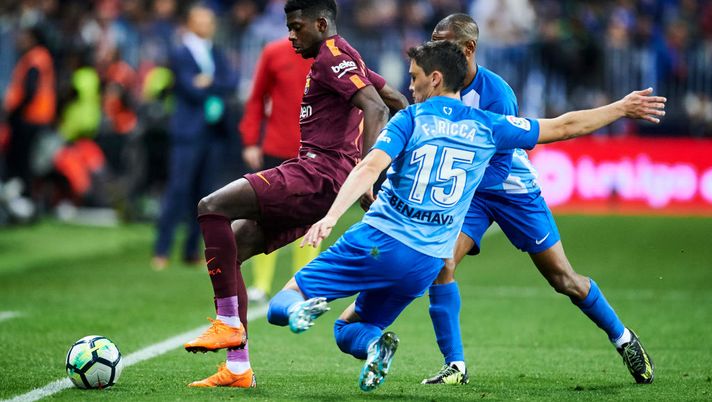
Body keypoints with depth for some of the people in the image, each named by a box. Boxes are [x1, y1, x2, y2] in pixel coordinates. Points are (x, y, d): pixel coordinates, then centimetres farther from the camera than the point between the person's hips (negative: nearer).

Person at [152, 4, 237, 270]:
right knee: (178, 190, -8)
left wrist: (212, 82, -11)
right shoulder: (181, 55, -5)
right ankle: (161, 251, -5)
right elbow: (193, 90, -14)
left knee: (203, 192, 6)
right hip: (189, 131, -6)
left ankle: (192, 250, 11)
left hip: (214, 131, 6)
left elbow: (232, 81, 3)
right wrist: (221, 86, -2)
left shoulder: (215, 54, 15)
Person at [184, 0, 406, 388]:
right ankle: (238, 368, 5)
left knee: (212, 207, -19)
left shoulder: (332, 55, -6)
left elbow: (375, 108, -19)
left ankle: (228, 324, -18)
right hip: (317, 178, 11)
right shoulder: (346, 60, 24)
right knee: (230, 250, 7)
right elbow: (396, 101, 31)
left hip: (318, 174, -11)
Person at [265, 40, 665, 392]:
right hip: (425, 263, 3)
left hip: (378, 239, -3)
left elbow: (370, 168, -13)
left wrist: (331, 217, -22)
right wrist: (622, 108, 27)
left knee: (281, 304, 1)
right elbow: (564, 127, 15)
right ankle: (373, 342, -15)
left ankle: (303, 306, -36)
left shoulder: (410, 119, 2)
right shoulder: (486, 127, 9)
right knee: (349, 329, 21)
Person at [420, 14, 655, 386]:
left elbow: (497, 167, -26)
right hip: (465, 190, 4)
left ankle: (622, 338, 26)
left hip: (512, 189, -4)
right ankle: (455, 365, -12)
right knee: (439, 263, -20)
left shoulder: (495, 93, -26)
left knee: (563, 278, 3)